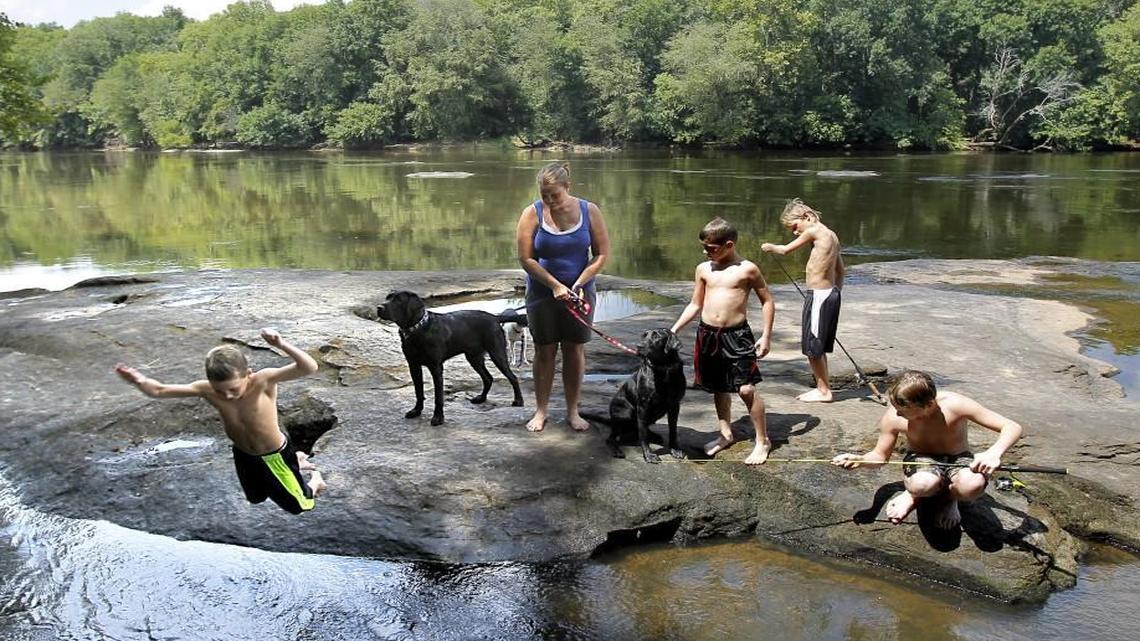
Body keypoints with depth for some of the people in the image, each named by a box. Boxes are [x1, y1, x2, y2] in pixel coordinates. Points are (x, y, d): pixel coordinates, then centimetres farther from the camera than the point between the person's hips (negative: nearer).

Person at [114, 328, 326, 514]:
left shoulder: (263, 381, -35)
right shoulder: (207, 390, -24)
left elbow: (309, 368, -48)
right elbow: (159, 391, -21)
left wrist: (281, 345, -63)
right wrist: (140, 382, -43)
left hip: (274, 456, -5)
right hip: (243, 455, 5)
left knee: (300, 506, 14)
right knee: (256, 499, 32)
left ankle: (315, 480, 49)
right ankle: (296, 462, 53)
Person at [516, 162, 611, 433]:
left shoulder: (589, 211, -7)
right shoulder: (533, 213, -9)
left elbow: (601, 254, -5)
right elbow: (526, 258, -10)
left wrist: (578, 285, -15)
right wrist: (555, 286, -17)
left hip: (579, 292, 1)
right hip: (542, 293, -1)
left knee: (575, 350, 7)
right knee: (544, 351, 6)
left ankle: (573, 411, 18)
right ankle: (541, 410, 19)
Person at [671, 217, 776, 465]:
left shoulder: (747, 269, -6)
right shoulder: (703, 269, 7)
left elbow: (767, 301, 0)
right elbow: (695, 305, 16)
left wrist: (766, 336, -6)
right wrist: (674, 330, 10)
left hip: (737, 335, -5)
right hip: (708, 334, 5)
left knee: (746, 388, -10)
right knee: (719, 388, 15)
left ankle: (762, 440, 3)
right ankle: (726, 434, 31)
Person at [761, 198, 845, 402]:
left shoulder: (814, 230, -13)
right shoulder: (830, 235, 13)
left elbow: (785, 250, -4)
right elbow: (840, 269, 19)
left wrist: (769, 247, 15)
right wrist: (836, 291, 24)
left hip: (819, 295, -9)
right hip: (831, 293, 9)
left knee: (812, 347, 2)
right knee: (818, 346, 18)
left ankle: (824, 391, 10)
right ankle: (822, 387, 26)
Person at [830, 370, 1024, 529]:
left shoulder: (954, 405, -27)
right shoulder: (893, 418, -19)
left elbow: (1012, 428, -24)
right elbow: (880, 456, -2)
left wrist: (993, 453, -43)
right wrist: (860, 460, -25)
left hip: (957, 459, 0)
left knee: (973, 485, -38)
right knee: (922, 484, -40)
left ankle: (950, 497, -1)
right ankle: (912, 496, -1)